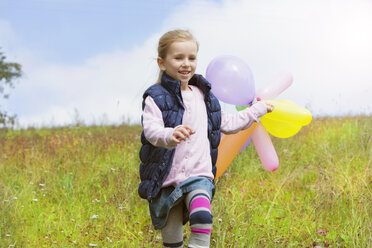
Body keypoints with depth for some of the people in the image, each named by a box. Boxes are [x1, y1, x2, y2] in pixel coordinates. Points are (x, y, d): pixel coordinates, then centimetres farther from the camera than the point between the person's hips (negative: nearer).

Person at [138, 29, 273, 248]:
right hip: (166, 181, -3)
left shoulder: (204, 97, 12)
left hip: (198, 176, 3)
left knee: (202, 216, -29)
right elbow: (151, 130, -23)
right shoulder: (156, 98, -5)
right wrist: (170, 135, -45)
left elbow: (228, 123, 27)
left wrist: (259, 109, 32)